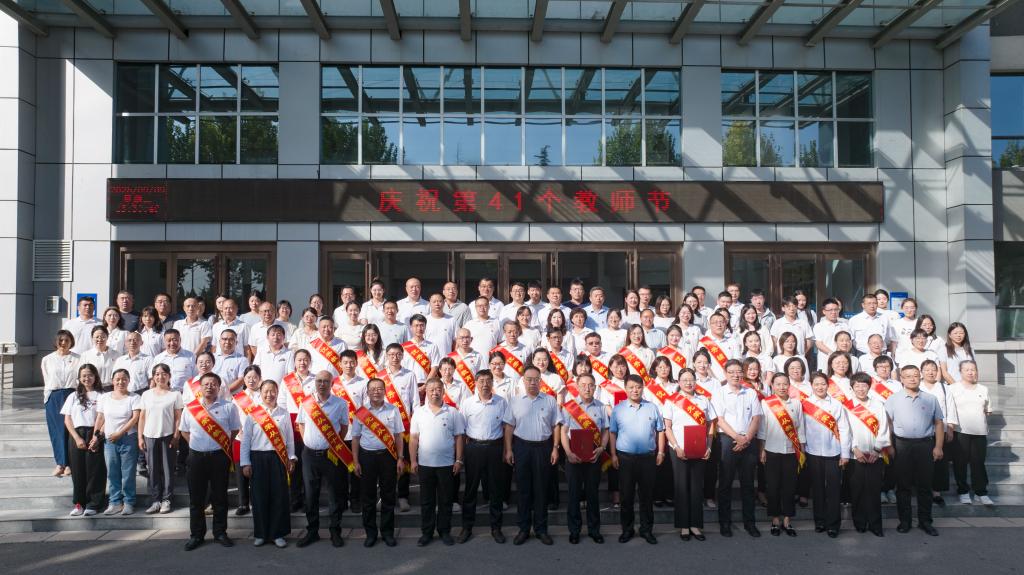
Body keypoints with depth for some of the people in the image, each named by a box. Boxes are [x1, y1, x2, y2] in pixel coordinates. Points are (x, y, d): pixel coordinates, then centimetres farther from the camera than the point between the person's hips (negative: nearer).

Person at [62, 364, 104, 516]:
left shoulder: (100, 396, 3)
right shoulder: (73, 396, 11)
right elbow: (67, 420, 7)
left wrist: (97, 437, -14)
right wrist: (77, 438, -5)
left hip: (95, 436, -3)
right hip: (77, 436, 3)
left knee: (95, 470, -2)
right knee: (78, 470, 4)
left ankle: (93, 504, 5)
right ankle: (79, 503, 13)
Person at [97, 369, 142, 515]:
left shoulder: (133, 398, -1)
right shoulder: (104, 397, 10)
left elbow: (135, 418, -8)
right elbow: (100, 418, 11)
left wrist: (119, 433, -13)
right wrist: (95, 435, 2)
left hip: (128, 439, -3)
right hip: (109, 440, 4)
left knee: (128, 473, 0)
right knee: (112, 473, 7)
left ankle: (128, 502, 9)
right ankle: (115, 502, 15)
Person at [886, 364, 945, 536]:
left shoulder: (930, 399, 8)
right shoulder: (894, 399, 4)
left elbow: (938, 423, 9)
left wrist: (938, 447, 2)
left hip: (925, 445, 1)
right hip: (902, 445, -1)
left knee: (924, 485, 7)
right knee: (903, 485, 5)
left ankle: (925, 521, 17)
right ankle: (904, 520, 13)